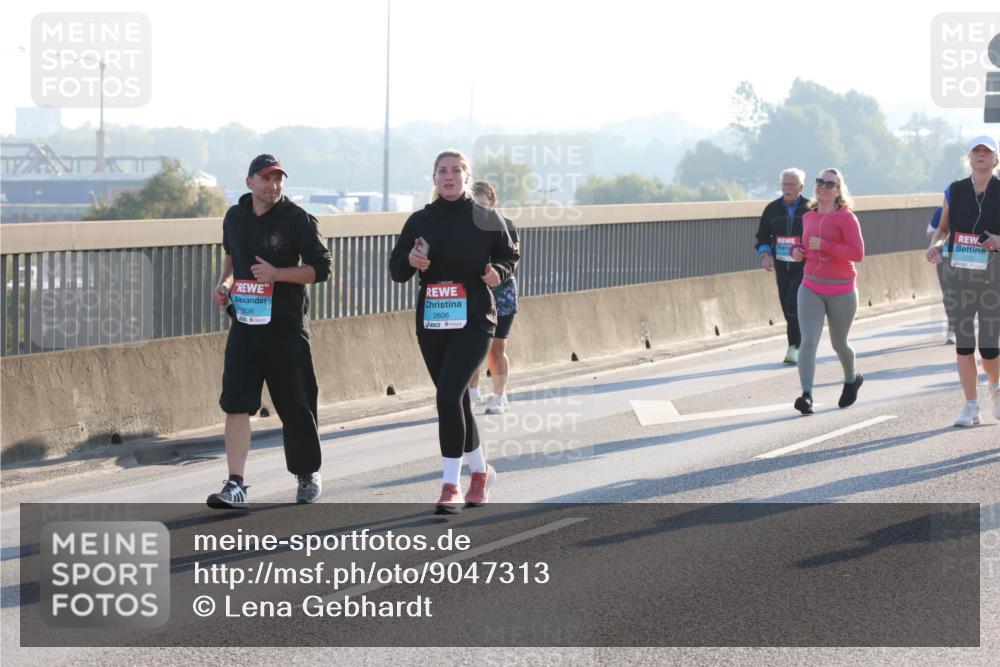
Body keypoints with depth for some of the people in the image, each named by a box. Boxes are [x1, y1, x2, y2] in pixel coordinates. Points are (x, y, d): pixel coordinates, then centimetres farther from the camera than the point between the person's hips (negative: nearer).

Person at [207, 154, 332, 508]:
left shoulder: (297, 219, -6)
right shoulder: (235, 217, 8)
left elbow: (320, 268, -7)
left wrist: (277, 274, -19)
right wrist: (224, 282, 9)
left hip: (286, 327, -3)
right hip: (244, 323, 3)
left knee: (295, 406, 6)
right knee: (236, 403, -8)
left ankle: (308, 476, 26)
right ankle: (235, 485, -8)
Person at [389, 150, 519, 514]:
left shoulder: (487, 219, 0)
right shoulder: (420, 221, 6)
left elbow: (509, 255, 13)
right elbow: (395, 270, 9)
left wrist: (498, 272, -8)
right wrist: (409, 260, -13)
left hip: (474, 322, -4)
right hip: (431, 323, 4)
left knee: (448, 395, -19)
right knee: (456, 401, 12)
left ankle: (450, 484, -14)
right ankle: (480, 471, 34)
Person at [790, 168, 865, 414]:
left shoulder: (846, 218, -10)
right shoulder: (808, 217, 9)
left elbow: (858, 253, -18)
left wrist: (824, 245, -24)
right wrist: (797, 251, 4)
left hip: (841, 290, -4)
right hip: (811, 288, 4)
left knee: (839, 343, 14)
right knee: (808, 340, -16)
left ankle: (852, 379, 44)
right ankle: (806, 395, -26)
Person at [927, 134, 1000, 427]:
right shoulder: (955, 191, 6)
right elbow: (943, 228, 12)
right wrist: (935, 245, -8)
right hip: (959, 273, 2)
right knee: (963, 343, 0)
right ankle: (971, 407, 8)